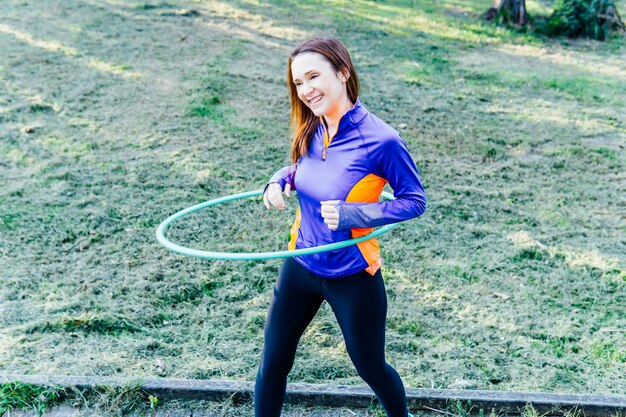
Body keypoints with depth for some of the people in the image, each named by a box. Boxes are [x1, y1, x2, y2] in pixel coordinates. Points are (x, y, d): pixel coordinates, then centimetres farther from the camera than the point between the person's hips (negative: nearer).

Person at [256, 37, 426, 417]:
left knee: (371, 368, 18)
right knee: (273, 364, 13)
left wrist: (351, 214, -26)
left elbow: (415, 200, -14)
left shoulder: (380, 139, -23)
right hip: (301, 267, 5)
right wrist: (280, 179, -8)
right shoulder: (311, 131, -5)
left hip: (352, 276, -5)